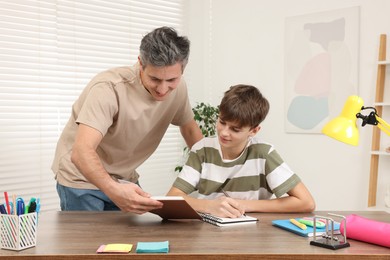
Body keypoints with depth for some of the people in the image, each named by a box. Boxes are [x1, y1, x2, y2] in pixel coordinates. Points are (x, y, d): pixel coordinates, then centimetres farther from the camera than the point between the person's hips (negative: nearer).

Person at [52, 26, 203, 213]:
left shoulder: (178, 88, -12)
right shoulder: (109, 89, -31)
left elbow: (189, 128, 7)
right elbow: (81, 152, -40)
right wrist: (114, 190, -57)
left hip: (125, 181, 5)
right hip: (81, 179, -5)